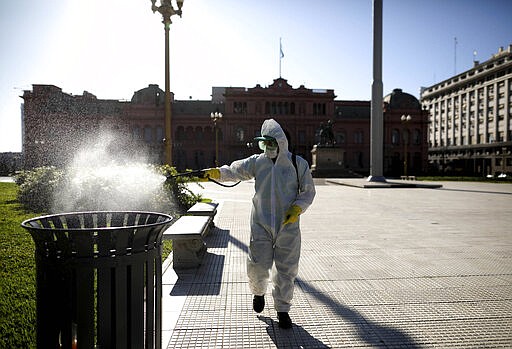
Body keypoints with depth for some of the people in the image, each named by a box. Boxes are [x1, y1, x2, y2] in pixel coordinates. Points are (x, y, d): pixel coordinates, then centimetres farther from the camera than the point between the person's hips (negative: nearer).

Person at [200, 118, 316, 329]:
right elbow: (234, 170, -7)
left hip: (288, 226, 0)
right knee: (258, 266, -1)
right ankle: (258, 292, 34)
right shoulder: (257, 162, 3)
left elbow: (308, 191, 3)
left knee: (286, 269, 7)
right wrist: (215, 173, -26)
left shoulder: (298, 164, -1)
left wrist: (297, 209, -13)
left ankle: (282, 309, 28)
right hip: (261, 224, 1)